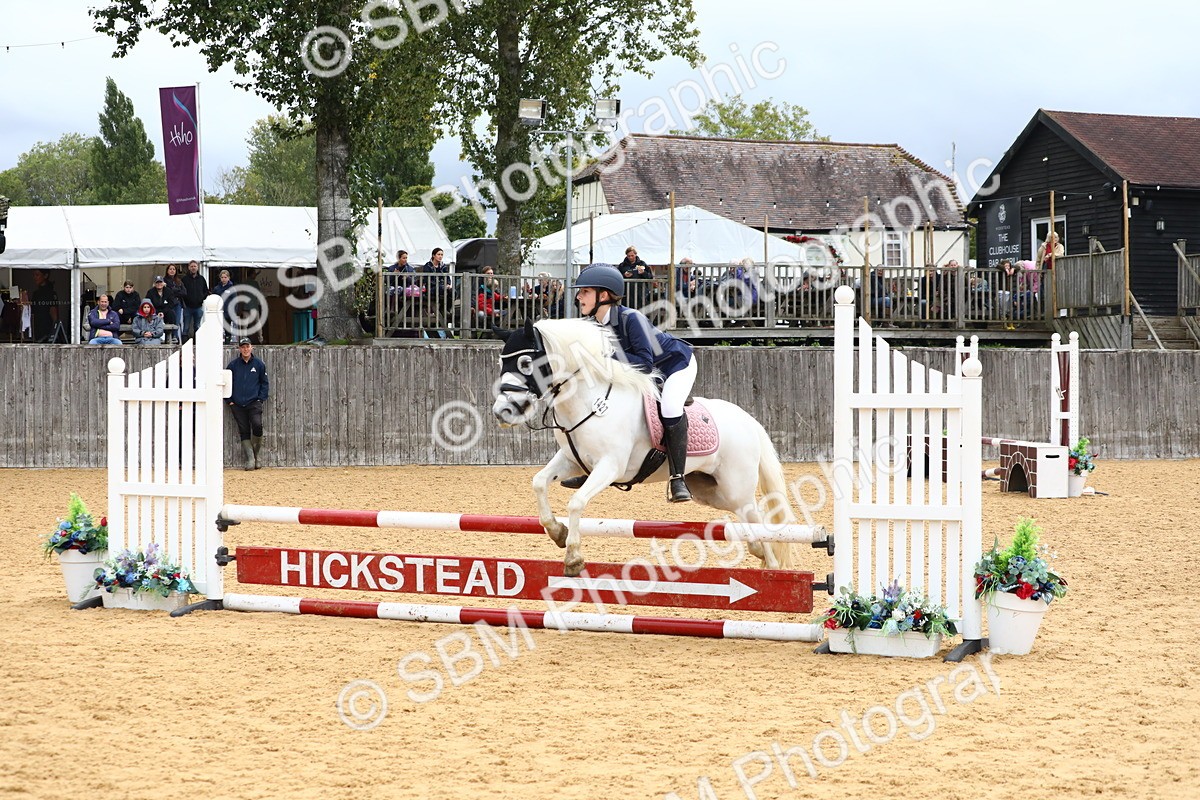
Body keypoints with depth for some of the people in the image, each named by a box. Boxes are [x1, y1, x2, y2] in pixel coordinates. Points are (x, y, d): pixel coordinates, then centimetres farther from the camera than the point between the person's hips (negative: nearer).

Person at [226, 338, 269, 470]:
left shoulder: (258, 364, 5)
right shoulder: (233, 365, 5)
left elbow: (264, 383, 11)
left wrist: (261, 399, 2)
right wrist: (230, 400, 4)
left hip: (254, 403, -1)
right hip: (237, 404, 1)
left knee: (257, 425, -21)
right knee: (244, 432, -1)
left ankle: (256, 454, -2)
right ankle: (250, 459, 1)